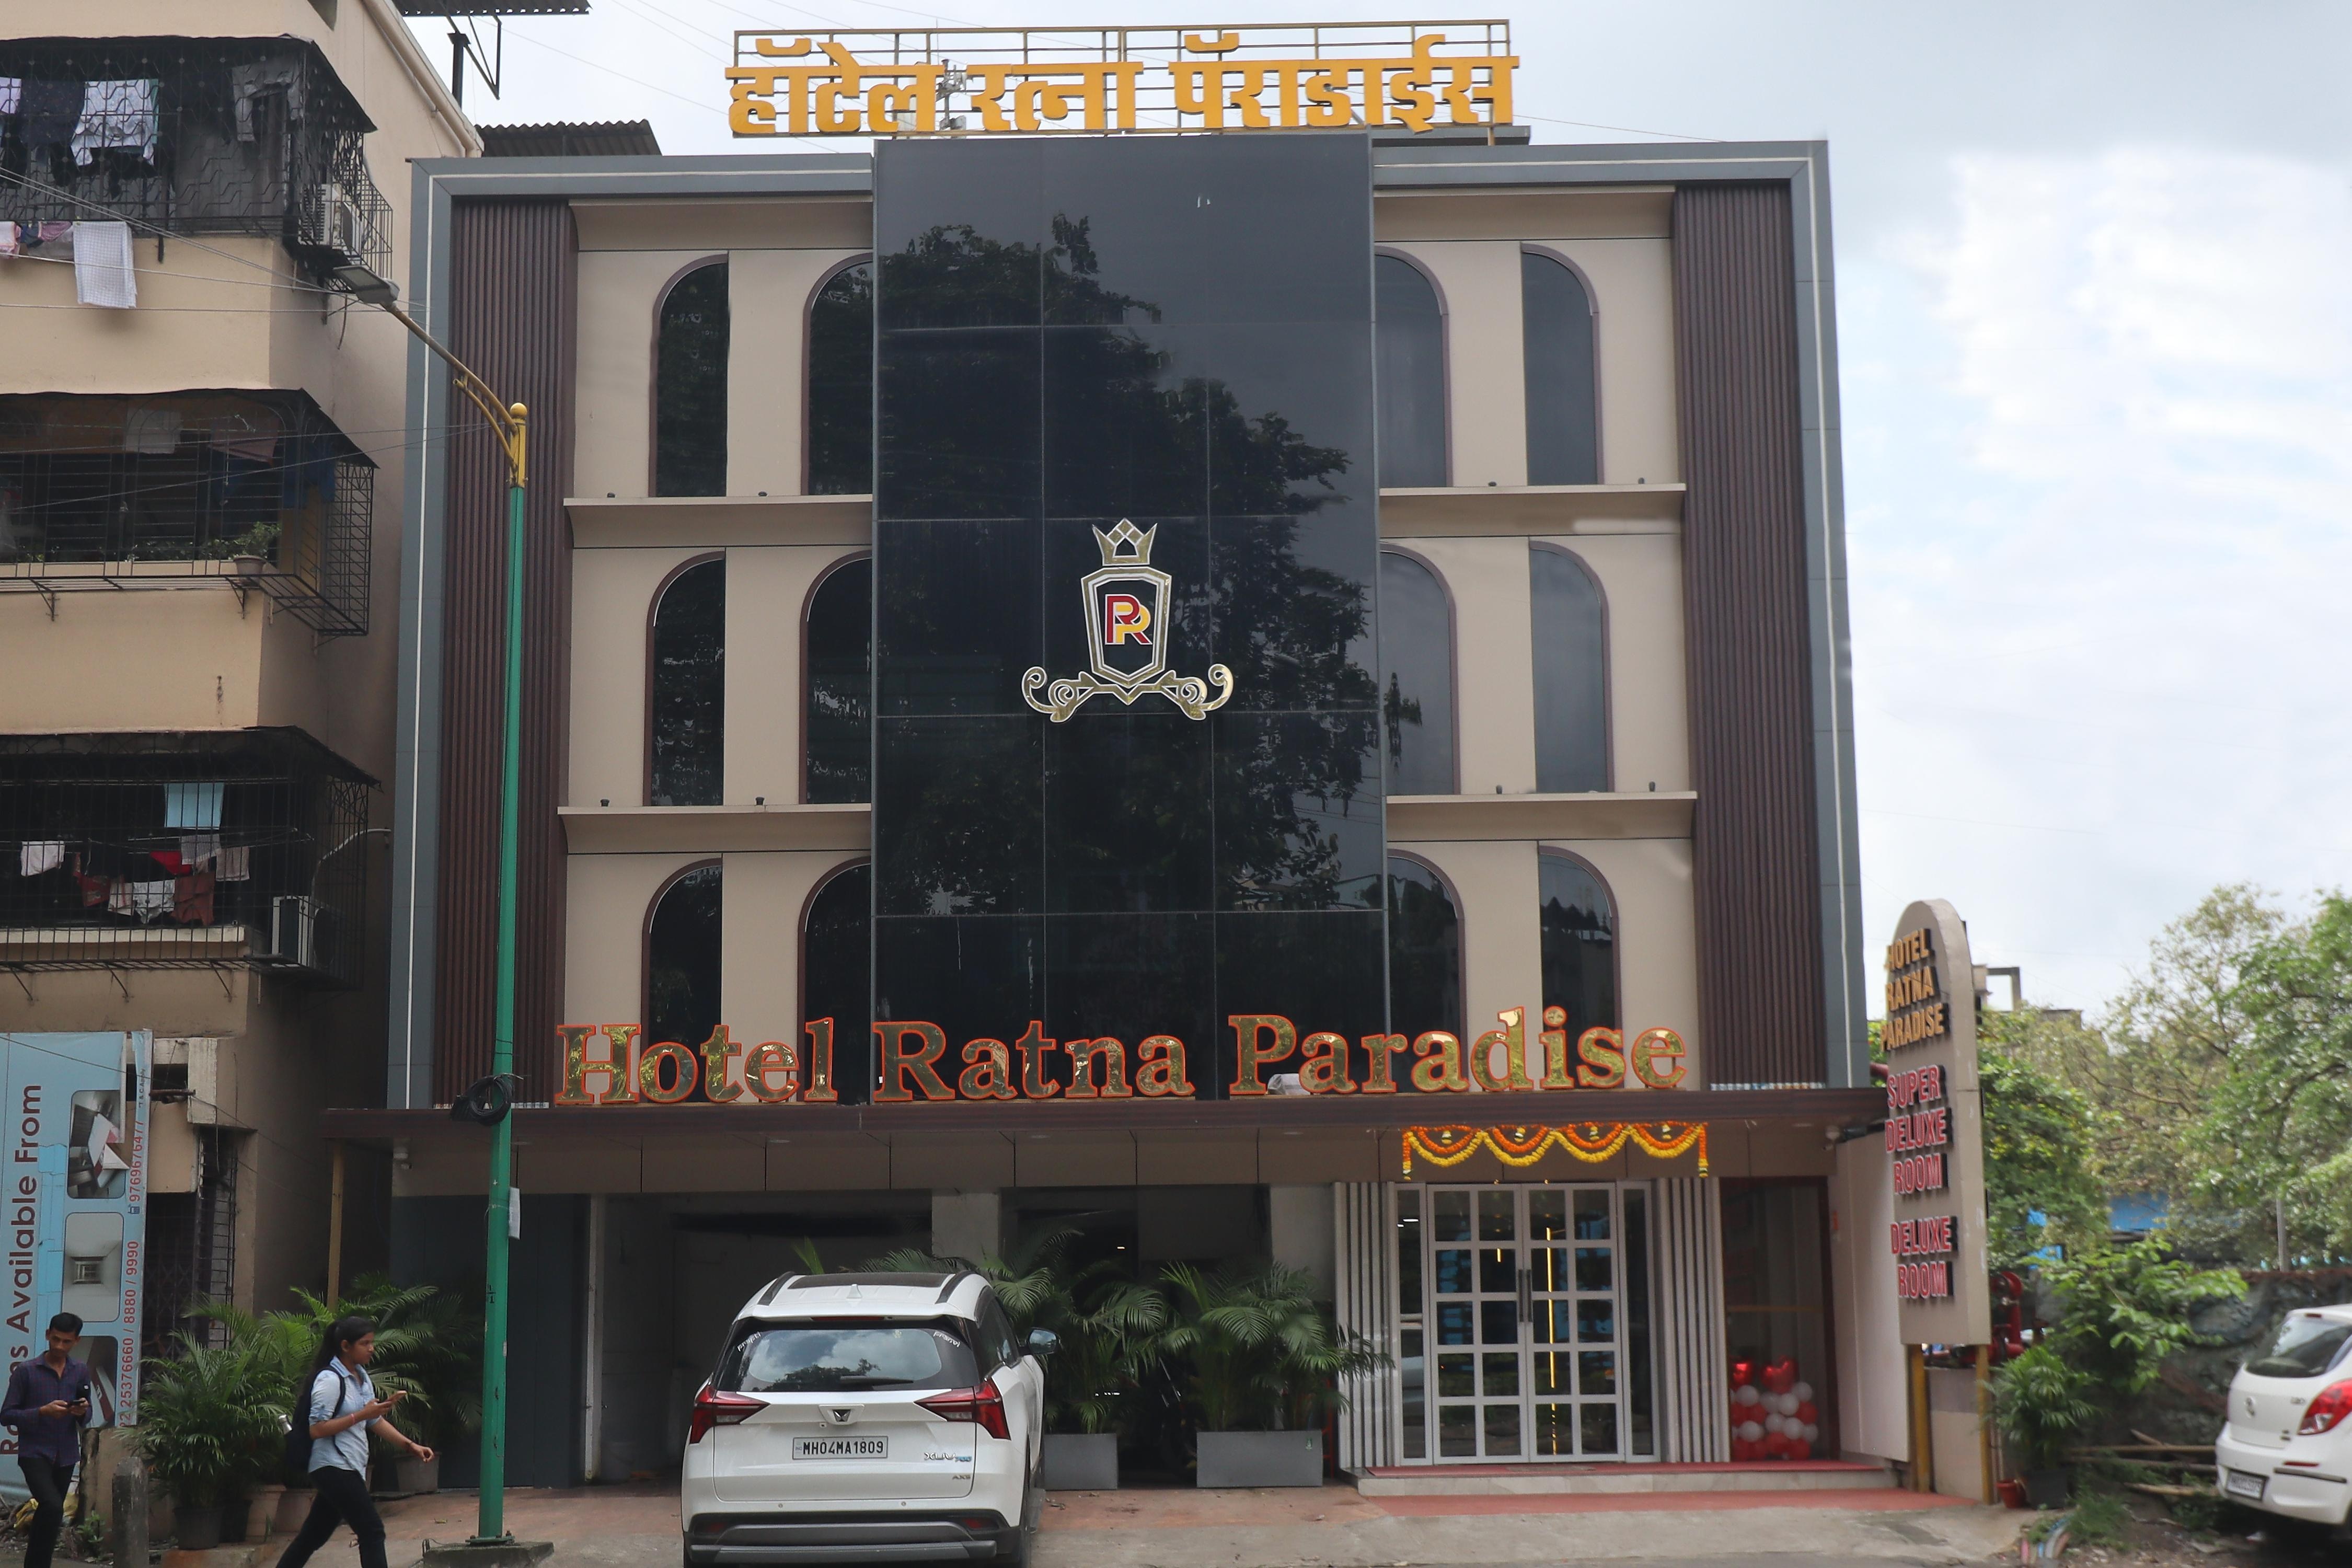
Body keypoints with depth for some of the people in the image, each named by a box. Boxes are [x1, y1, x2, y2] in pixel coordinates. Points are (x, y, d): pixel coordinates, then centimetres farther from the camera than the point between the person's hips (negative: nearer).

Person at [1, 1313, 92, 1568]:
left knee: (49, 1513, 11)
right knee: (52, 1506, -23)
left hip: (66, 1455, 5)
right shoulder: (26, 1371, -5)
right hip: (35, 1453, -5)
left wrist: (82, 1412, -9)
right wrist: (43, 1412, -20)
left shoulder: (81, 1371, 8)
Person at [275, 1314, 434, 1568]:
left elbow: (375, 1421, 22)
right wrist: (361, 1415, -21)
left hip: (350, 1469, 9)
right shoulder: (330, 1380, -14)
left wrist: (410, 1445, 14)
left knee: (314, 1535, 12)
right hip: (334, 1468, -9)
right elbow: (317, 1430, -19)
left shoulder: (362, 1377, 15)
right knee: (372, 1531, -11)